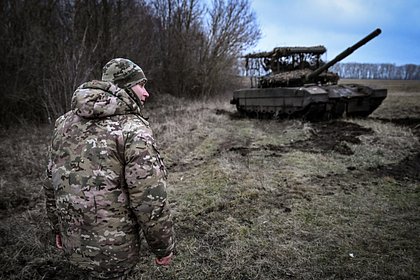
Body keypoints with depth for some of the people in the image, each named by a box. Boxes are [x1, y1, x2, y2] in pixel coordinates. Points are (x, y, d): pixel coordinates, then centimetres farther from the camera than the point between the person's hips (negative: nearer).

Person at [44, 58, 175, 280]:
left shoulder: (66, 123, 3)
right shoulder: (133, 129, -19)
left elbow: (52, 180, 9)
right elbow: (150, 200, -21)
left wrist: (59, 228, 21)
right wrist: (164, 247, -7)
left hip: (73, 240, 7)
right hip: (112, 246, -6)